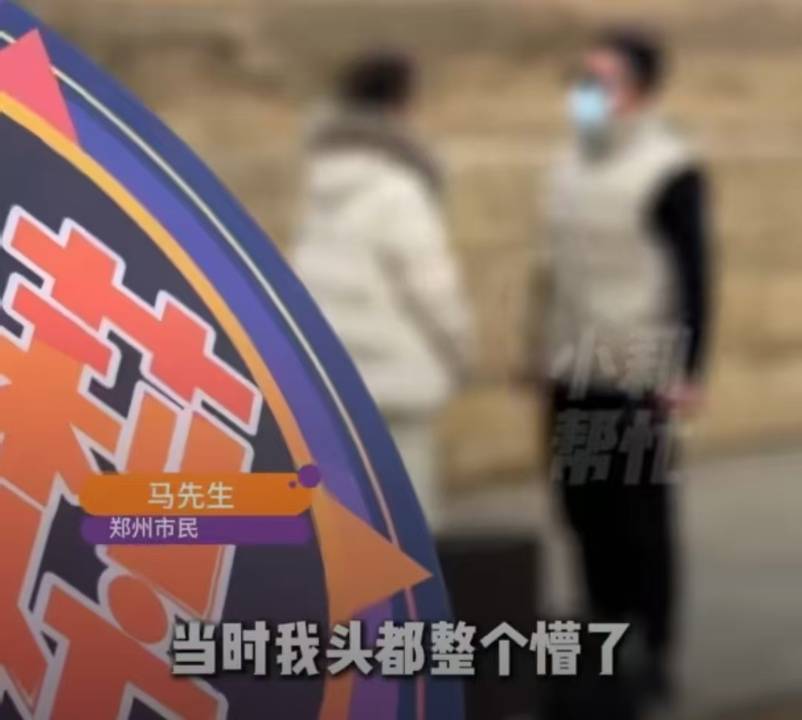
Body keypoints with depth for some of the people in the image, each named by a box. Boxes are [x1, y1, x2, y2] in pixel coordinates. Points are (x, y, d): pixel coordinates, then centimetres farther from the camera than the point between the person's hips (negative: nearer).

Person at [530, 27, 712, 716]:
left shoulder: (671, 169, -11)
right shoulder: (572, 163, 13)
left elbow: (694, 276, -12)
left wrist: (688, 371, -16)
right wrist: (548, 351, 18)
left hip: (638, 379, -7)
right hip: (573, 376, 7)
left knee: (640, 521, 0)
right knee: (586, 512, 12)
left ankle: (653, 659, 12)